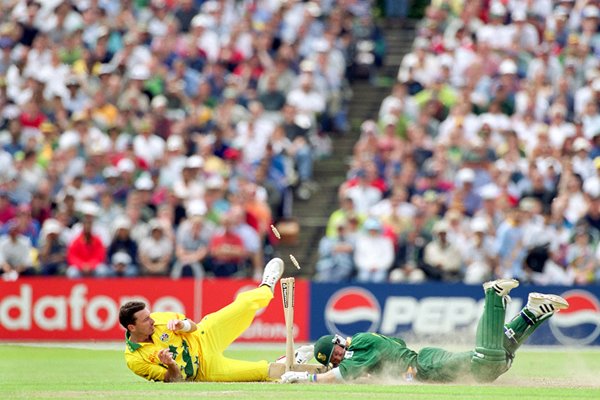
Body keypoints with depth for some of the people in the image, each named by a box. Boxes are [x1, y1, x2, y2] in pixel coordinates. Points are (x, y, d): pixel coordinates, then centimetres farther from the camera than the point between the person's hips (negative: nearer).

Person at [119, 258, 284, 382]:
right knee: (262, 371, -15)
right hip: (204, 371, -4)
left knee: (245, 302, 3)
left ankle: (265, 289, 35)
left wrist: (184, 325, -25)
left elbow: (193, 327, 0)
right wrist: (171, 365, -41)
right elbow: (174, 379, -17)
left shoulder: (158, 319, -13)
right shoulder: (134, 359, -25)